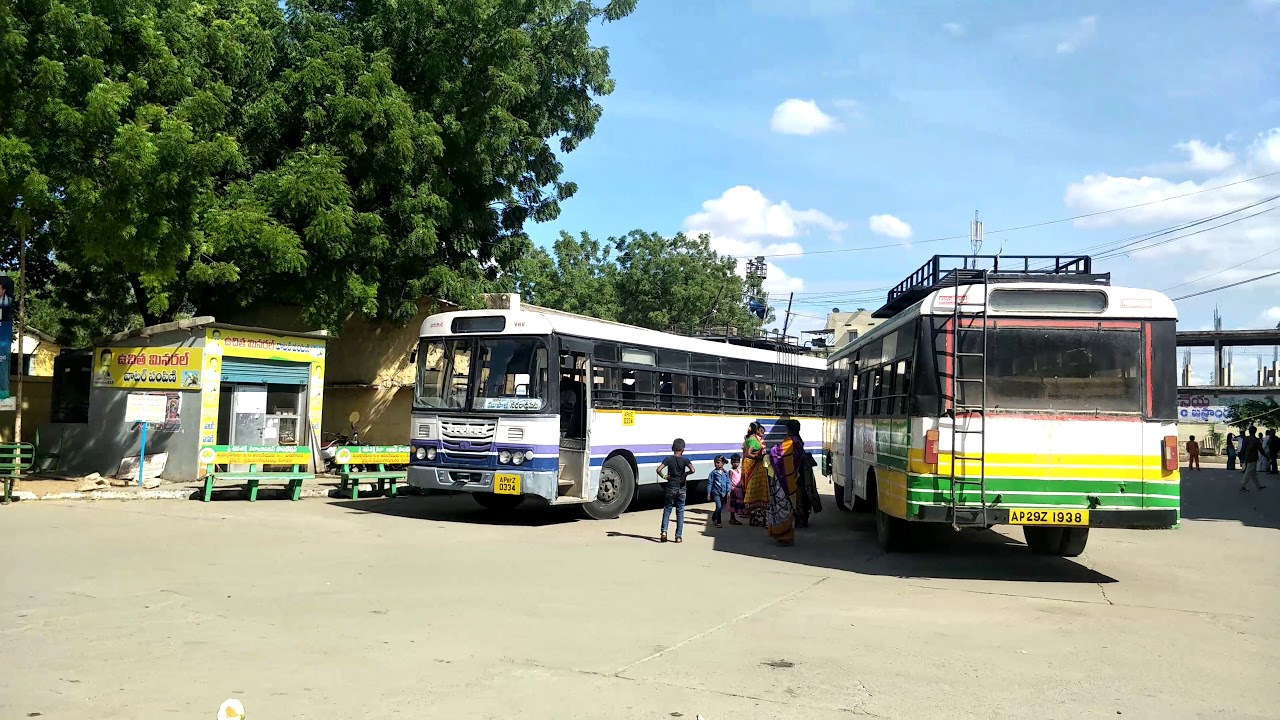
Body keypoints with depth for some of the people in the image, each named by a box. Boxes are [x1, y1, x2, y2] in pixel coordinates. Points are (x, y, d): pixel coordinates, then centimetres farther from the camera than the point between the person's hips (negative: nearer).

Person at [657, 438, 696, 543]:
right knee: (680, 512, 7)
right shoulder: (685, 460, -6)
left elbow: (659, 469, -16)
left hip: (670, 488, 0)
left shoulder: (668, 459, -4)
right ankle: (678, 536, 6)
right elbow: (692, 470, -22)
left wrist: (664, 477, 0)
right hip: (681, 488, 0)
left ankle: (664, 531, -3)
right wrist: (685, 474, -5)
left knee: (667, 510, 13)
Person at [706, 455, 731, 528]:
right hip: (716, 492, -4)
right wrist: (708, 493, -3)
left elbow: (728, 482, 7)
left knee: (721, 507, 13)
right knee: (719, 506, -14)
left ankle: (714, 518, 38)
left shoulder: (726, 473, 3)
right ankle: (718, 522, -7)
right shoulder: (713, 472, -5)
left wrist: (728, 492, 0)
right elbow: (710, 483, -2)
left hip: (723, 492, 4)